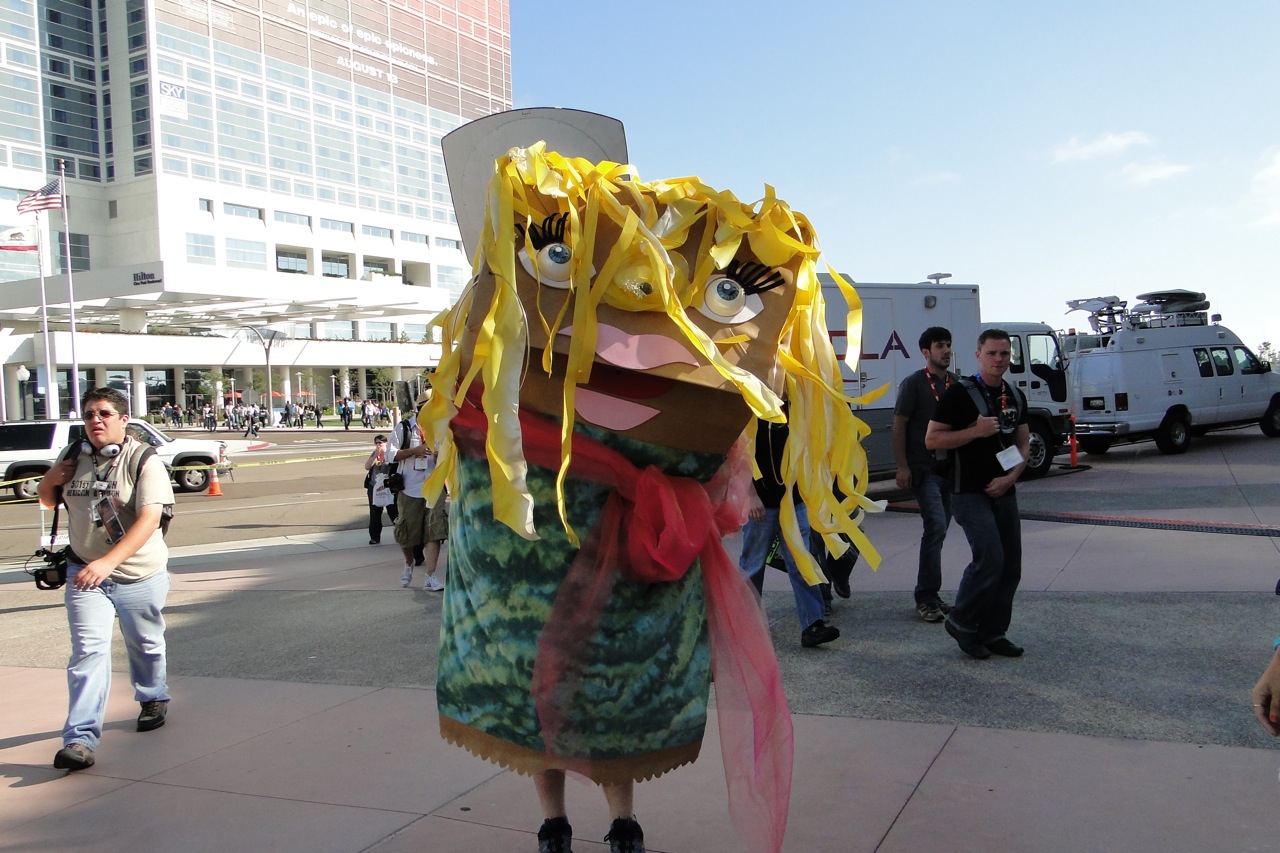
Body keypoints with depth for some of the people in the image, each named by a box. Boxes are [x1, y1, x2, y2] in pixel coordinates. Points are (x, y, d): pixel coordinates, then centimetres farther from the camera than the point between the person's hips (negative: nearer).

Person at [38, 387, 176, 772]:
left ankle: (154, 700, 44)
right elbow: (49, 501, 19)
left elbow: (149, 519, -27)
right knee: (88, 651, -9)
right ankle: (81, 739, -9)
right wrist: (49, 482, -6)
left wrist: (108, 561, -39)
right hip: (84, 572, 3)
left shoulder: (144, 461, -15)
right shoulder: (73, 457, 1)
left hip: (140, 575, -2)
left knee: (146, 646, 17)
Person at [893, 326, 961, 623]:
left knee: (939, 529, 10)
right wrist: (902, 467, -13)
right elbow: (899, 425, -8)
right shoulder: (914, 383, -6)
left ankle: (930, 595, 19)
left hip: (949, 467, 7)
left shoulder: (955, 383, 11)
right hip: (923, 469, -7)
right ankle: (926, 598, -7)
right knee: (936, 526, -15)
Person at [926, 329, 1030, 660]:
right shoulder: (960, 393, -8)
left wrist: (1010, 477, -2)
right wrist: (976, 431, -19)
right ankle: (961, 622, 2)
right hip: (970, 493, -7)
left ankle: (993, 633, 17)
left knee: (1010, 565, 6)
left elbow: (1023, 443, 15)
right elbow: (932, 439, -10)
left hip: (1004, 492, 7)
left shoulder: (1015, 396, 11)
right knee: (990, 558, -17)